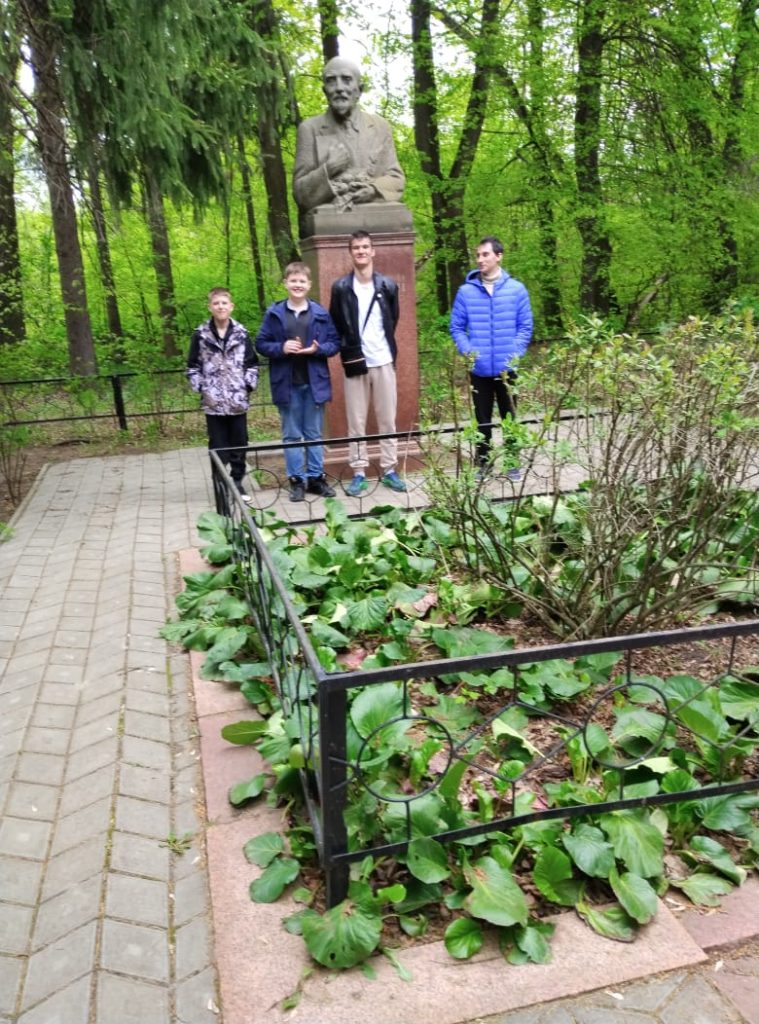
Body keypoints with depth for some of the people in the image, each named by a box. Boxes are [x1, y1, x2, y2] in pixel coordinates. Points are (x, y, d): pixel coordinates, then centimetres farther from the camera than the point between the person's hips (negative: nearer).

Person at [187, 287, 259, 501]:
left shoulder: (241, 333, 3)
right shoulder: (200, 335, 0)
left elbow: (252, 364, 7)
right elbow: (193, 367, 5)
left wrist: (248, 387, -4)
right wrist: (202, 389, -5)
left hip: (238, 401, 1)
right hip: (213, 403, -1)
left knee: (239, 444, 9)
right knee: (218, 447, 5)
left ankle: (237, 482, 22)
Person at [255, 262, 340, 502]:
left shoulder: (321, 313, 1)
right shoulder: (274, 313, 0)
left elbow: (335, 343, 3)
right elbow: (261, 343, 1)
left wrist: (317, 349, -15)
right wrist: (281, 348, -16)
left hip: (314, 382, 0)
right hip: (287, 384, 0)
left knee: (314, 434, 10)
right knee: (292, 435, 7)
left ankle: (316, 477, 19)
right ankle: (297, 480, 15)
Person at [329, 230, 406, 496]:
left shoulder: (388, 285, 4)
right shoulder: (341, 288, 0)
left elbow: (393, 320, 13)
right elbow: (335, 326, 5)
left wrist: (385, 346, 9)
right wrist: (348, 350, -1)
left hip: (383, 361, 1)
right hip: (354, 363, -1)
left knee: (387, 419, 6)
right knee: (356, 421, 3)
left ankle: (389, 470, 14)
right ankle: (359, 473, 9)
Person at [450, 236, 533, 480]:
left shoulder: (516, 289, -1)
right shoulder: (465, 291, -1)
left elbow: (525, 327, 1)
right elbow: (457, 327, 3)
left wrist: (514, 354, -10)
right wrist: (467, 351, -11)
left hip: (506, 368, 0)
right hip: (479, 369, 0)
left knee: (509, 417, 9)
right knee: (482, 419, 10)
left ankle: (512, 463, 21)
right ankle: (482, 463, 22)